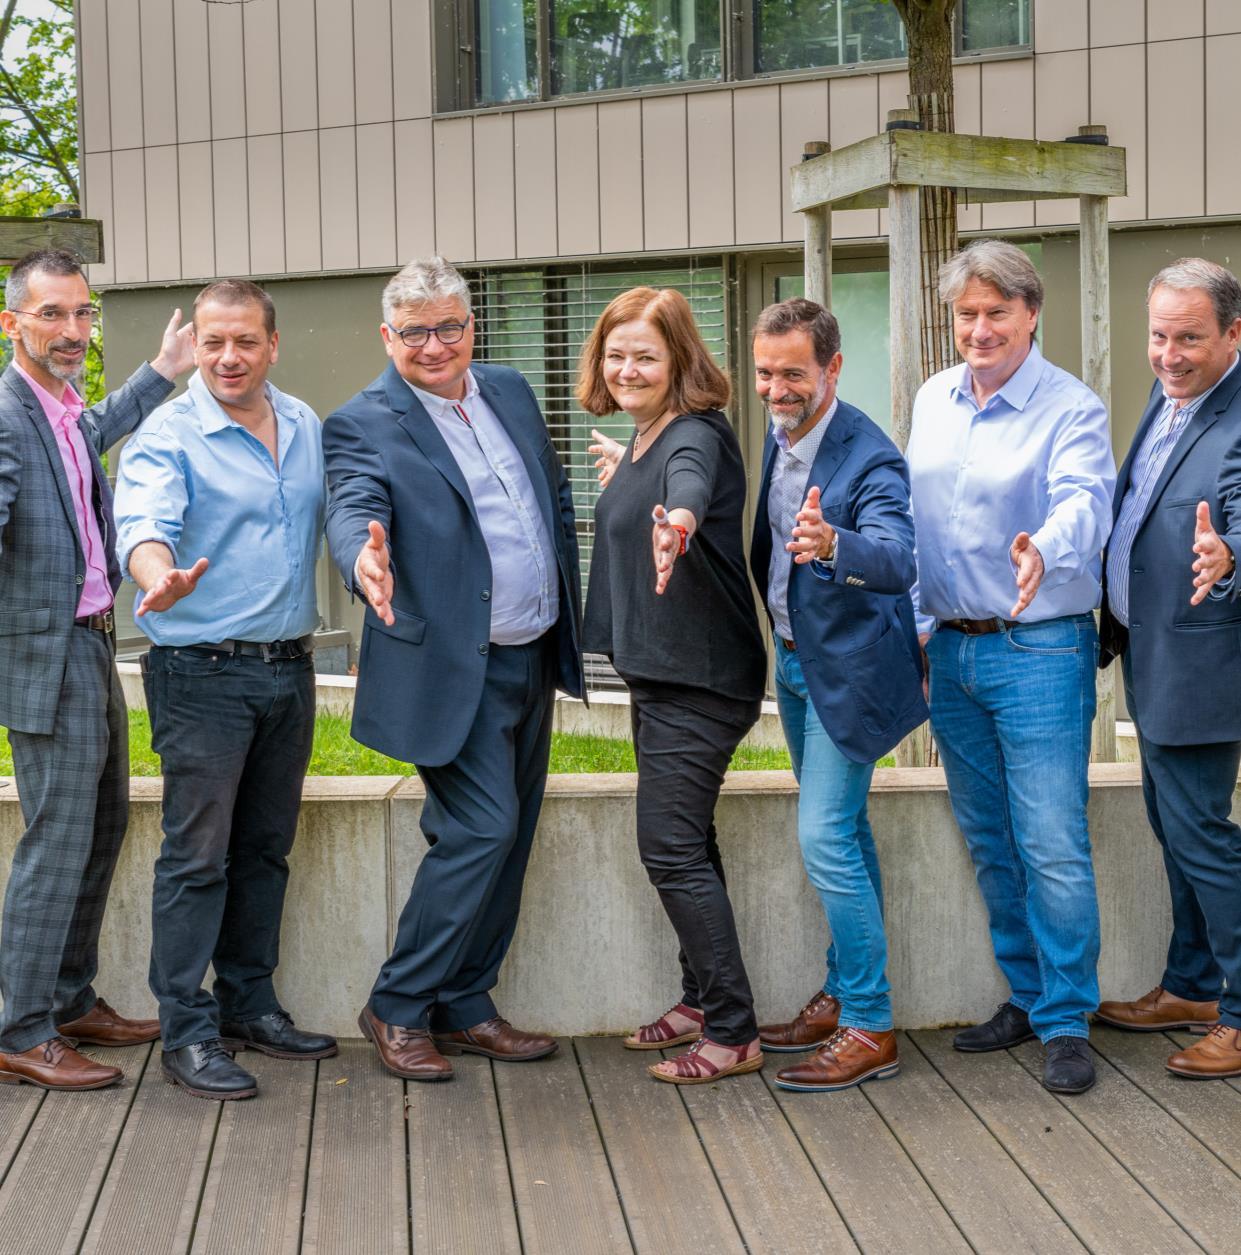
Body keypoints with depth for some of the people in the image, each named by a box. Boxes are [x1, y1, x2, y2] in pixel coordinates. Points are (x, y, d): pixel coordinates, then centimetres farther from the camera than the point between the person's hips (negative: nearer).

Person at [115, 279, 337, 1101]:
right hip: (202, 671, -6)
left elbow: (338, 518, 19)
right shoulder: (167, 436, -10)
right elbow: (144, 524, -27)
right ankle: (188, 1033, 2)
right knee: (198, 855, -4)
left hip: (289, 667, 6)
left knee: (266, 849, 14)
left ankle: (250, 1004, 26)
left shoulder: (306, 427, 10)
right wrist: (160, 579, -47)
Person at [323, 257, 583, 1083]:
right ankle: (399, 1009, 2)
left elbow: (558, 501, 18)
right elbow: (354, 507, -27)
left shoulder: (510, 392, 11)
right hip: (454, 669, -7)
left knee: (506, 837, 11)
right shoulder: (364, 425, -10)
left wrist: (571, 610, 13)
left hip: (533, 657, 7)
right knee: (482, 828, -13)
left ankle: (464, 1006, 23)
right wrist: (364, 559, -50)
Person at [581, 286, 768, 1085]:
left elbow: (692, 479, -44)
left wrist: (679, 516, -63)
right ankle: (703, 1000, 31)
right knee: (686, 841, 18)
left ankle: (733, 1034, -2)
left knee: (672, 849, -9)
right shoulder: (643, 441, 10)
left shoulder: (695, 435, -19)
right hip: (658, 671, 10)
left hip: (701, 679, -10)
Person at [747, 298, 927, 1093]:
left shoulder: (869, 459, -24)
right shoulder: (780, 437, 1)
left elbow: (898, 559, -41)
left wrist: (832, 543, -58)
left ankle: (870, 1028, -2)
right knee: (843, 832, 18)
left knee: (826, 839, -11)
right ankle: (844, 996, 29)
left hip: (849, 669, -9)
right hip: (797, 661, 9)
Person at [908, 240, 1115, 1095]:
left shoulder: (1071, 408, -12)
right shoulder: (933, 401, 9)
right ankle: (1025, 996, 28)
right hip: (952, 648, 7)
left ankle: (1067, 1023, 4)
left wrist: (1044, 551, -50)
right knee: (990, 842, 14)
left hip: (1040, 650, -6)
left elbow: (1084, 501, -29)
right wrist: (919, 625, 14)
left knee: (1053, 846, -7)